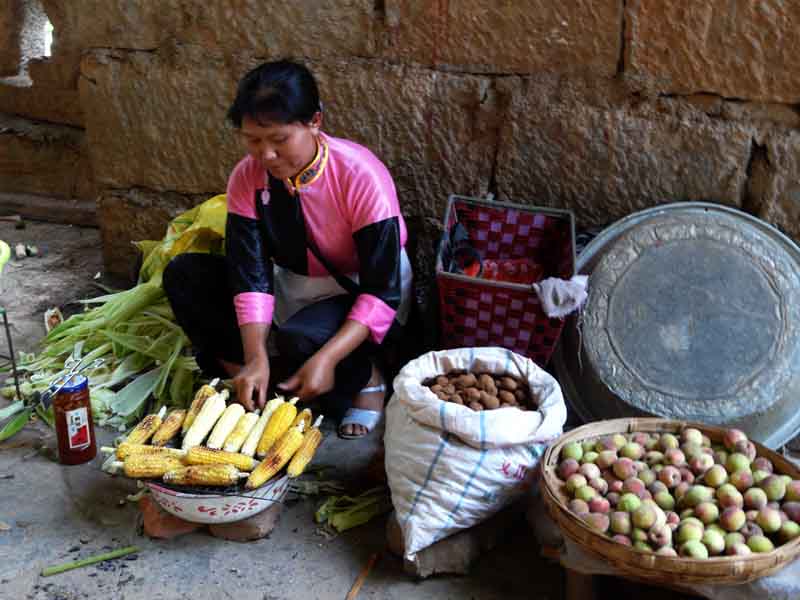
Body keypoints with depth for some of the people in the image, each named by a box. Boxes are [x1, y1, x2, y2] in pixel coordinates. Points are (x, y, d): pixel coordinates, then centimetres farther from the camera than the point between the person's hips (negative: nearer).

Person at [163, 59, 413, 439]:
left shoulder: (361, 176, -28)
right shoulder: (247, 179, -14)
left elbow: (382, 291, -27)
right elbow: (252, 276, -15)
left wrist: (326, 359, -36)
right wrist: (256, 358, -29)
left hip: (360, 297, -5)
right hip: (291, 287, 5)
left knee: (299, 339, -38)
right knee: (182, 275, -12)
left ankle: (365, 378, -6)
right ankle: (243, 378, -10)